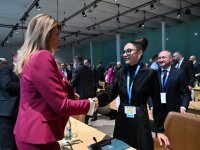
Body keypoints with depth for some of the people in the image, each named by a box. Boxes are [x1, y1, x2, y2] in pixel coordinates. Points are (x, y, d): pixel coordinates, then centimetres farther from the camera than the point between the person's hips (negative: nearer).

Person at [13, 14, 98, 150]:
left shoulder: (31, 58, 9)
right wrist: (90, 104, -7)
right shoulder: (42, 57, -21)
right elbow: (61, 106, -22)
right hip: (39, 136, -10)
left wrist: (69, 95, 14)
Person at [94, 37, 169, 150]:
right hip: (122, 121, 4)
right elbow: (110, 93, -9)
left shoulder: (150, 74, -8)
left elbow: (157, 103, -6)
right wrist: (97, 99, -31)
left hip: (140, 122, -4)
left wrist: (160, 130, -3)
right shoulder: (120, 74, 3)